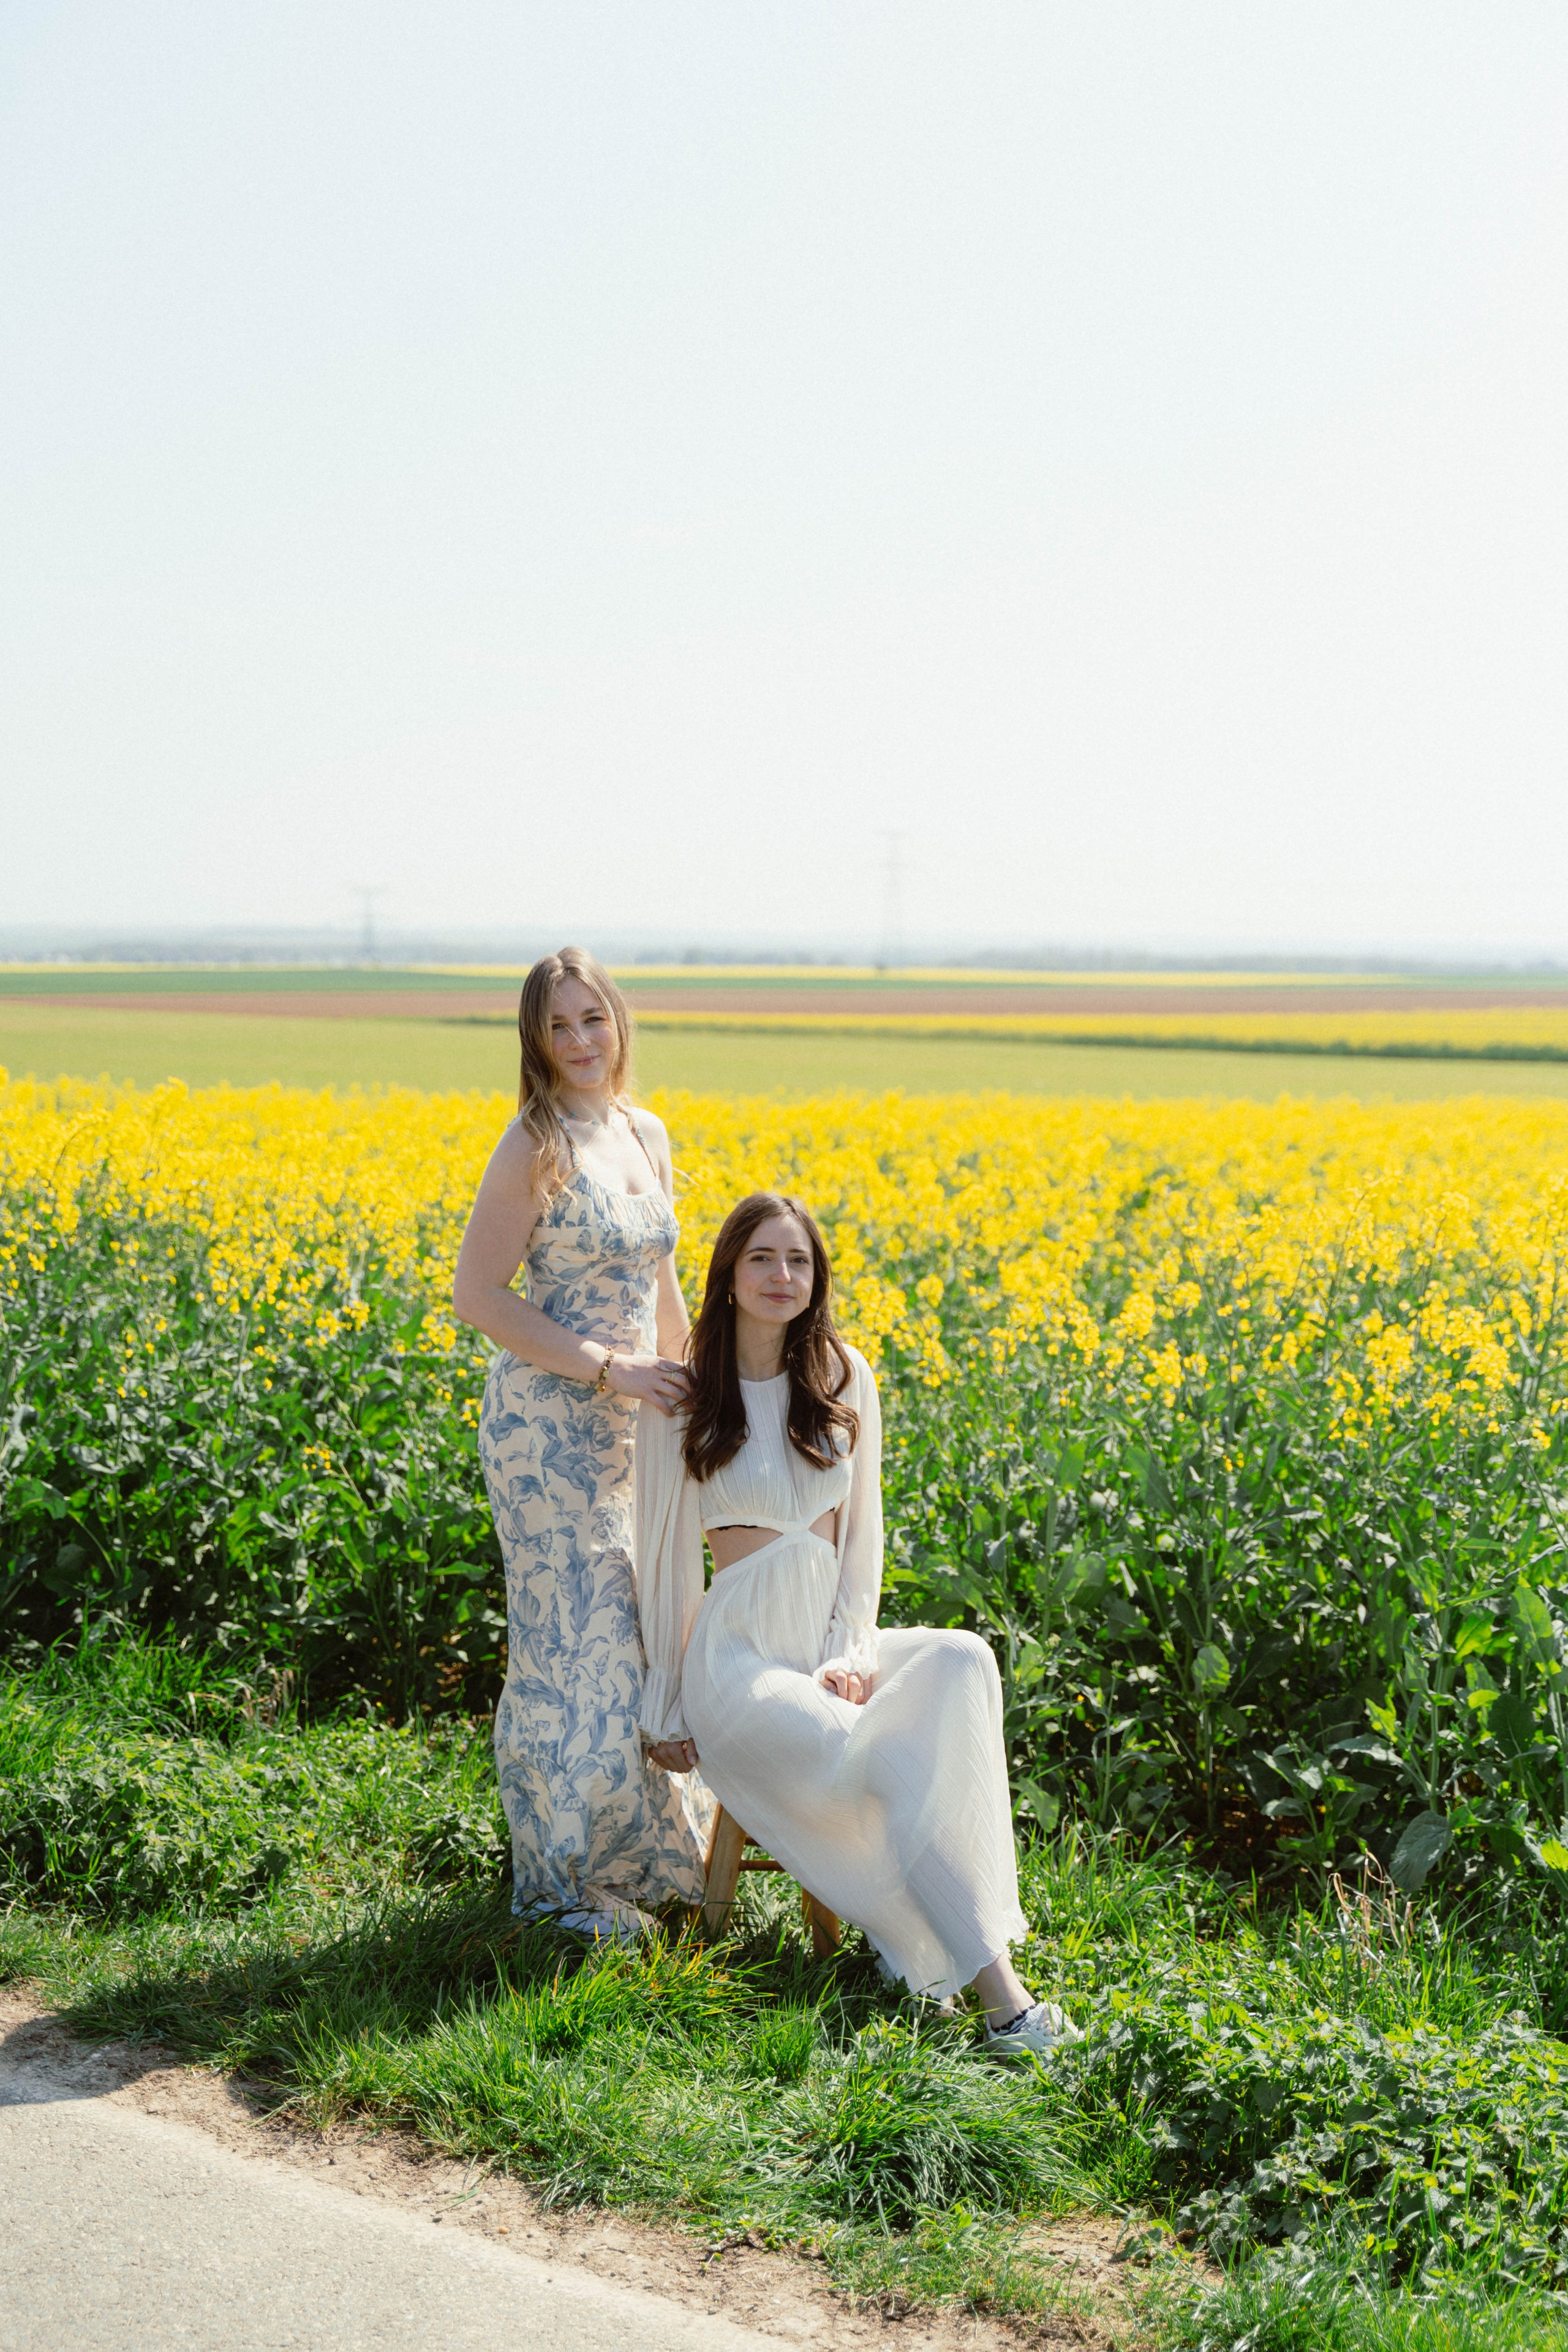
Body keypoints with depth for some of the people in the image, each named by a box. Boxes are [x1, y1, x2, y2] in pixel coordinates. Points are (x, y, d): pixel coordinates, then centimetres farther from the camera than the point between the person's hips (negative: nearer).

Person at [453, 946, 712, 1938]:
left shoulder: (648, 1137, 8)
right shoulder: (536, 1147, -14)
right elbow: (480, 1296, -16)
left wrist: (697, 1388, 21)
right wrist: (608, 1368, -19)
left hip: (632, 1421, 7)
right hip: (550, 1421, -7)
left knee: (640, 1630, 14)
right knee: (572, 1641, -1)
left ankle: (633, 1848, 29)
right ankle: (562, 1881, 13)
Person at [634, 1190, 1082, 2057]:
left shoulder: (844, 1376, 6)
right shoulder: (682, 1398, -4)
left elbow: (860, 1531, 7)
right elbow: (666, 1554, -1)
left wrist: (851, 1651, -7)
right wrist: (666, 1709, 0)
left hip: (830, 1641, 4)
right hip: (742, 1653, -4)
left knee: (959, 1662, -28)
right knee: (890, 1765, -30)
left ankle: (925, 1935, -26)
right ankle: (1000, 1996, -30)